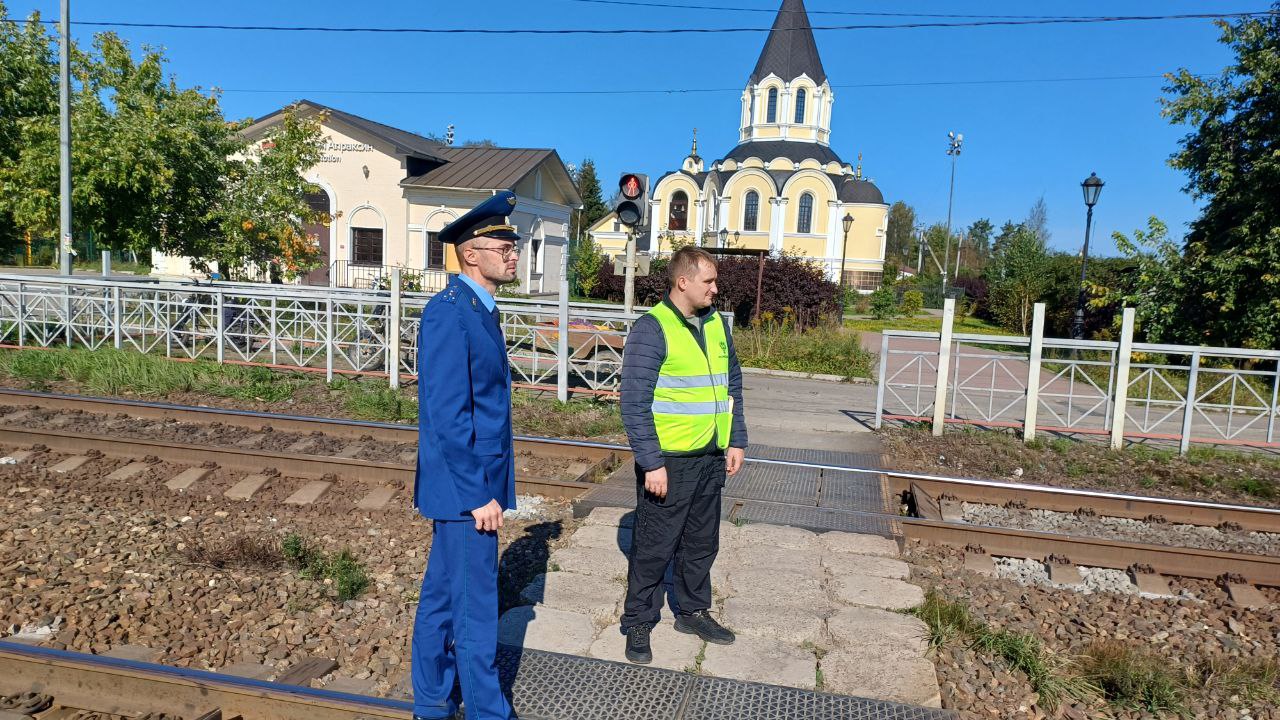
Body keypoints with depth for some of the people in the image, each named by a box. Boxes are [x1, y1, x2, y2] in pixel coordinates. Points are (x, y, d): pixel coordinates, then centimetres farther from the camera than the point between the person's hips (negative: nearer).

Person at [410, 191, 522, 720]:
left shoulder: (480, 309, 10)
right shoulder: (448, 313, -20)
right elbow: (447, 416, -23)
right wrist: (479, 494, -20)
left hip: (476, 480, 10)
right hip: (466, 485, -10)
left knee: (442, 595, 20)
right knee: (475, 607, 5)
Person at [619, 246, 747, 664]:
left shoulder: (717, 325, 8)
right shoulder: (651, 329, -15)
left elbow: (732, 386, 17)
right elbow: (634, 402, -17)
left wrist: (736, 441, 11)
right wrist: (652, 463, -19)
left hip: (711, 458, 7)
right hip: (668, 461, -7)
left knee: (701, 543, 18)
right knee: (654, 547, 5)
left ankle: (692, 611, 35)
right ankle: (638, 623, 21)